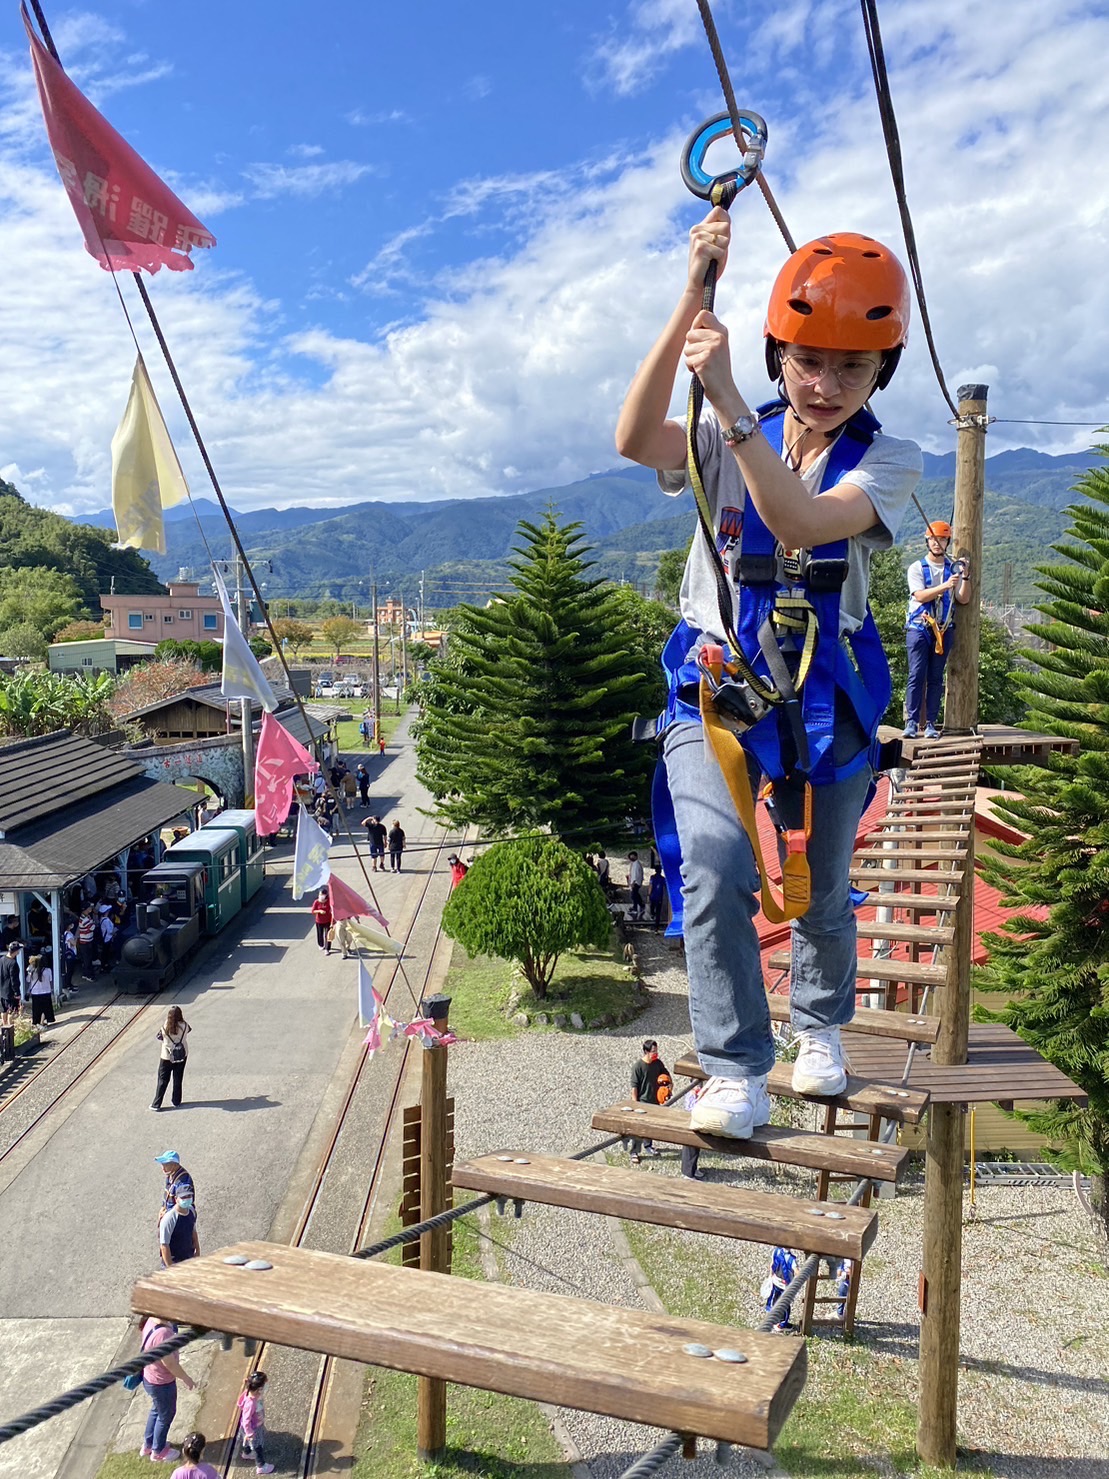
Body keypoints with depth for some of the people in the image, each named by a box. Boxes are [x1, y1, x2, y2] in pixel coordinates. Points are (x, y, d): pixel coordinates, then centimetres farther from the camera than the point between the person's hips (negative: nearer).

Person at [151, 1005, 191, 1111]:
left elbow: (159, 1038, -4)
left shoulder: (165, 1027, -21)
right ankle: (176, 1102, 25)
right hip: (182, 1055, 2)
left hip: (167, 1057, -2)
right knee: (178, 1079, 17)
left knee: (163, 1080, 11)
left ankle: (156, 1104, 16)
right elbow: (189, 1030, 6)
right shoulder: (184, 1026, -17)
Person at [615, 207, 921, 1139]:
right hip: (716, 685, 0)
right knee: (718, 867, -21)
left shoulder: (890, 460, -5)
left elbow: (802, 521, -26)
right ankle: (738, 1073, -5)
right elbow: (635, 440, -21)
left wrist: (728, 399, -34)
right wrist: (692, 301, -27)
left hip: (825, 696, 0)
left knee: (823, 887, 12)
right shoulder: (732, 439, 0)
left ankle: (821, 1025, 43)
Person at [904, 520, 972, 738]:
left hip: (944, 629, 3)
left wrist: (965, 577, -10)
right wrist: (945, 586, -22)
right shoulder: (917, 568, 5)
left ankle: (931, 724, 3)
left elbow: (963, 599, 5)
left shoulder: (954, 568, 13)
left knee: (936, 678, 3)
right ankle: (912, 722, -7)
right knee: (917, 675, -8)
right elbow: (920, 596, -10)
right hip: (919, 627, -2)